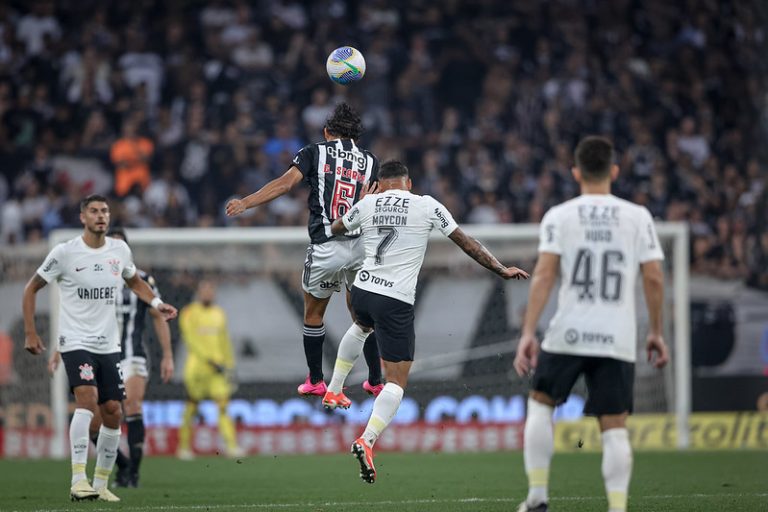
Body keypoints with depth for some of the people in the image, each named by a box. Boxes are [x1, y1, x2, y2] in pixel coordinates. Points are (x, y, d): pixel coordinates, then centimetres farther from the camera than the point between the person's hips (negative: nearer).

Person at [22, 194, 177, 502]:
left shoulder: (119, 251, 5)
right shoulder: (65, 253, -7)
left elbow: (135, 281, 25)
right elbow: (32, 289, 3)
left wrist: (156, 303, 7)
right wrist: (30, 333, -2)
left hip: (109, 345, 5)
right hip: (75, 341, -5)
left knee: (113, 413, 4)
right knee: (87, 398, -26)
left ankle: (101, 484, 18)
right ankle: (78, 480, -30)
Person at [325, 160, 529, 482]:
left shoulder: (367, 204, 5)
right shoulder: (427, 206, -2)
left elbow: (335, 229, 24)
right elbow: (466, 243, 4)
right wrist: (502, 271, 13)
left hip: (362, 290, 4)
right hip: (396, 301, -4)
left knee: (361, 327, 42)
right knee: (396, 381, -1)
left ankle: (333, 392, 51)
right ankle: (367, 440, -23)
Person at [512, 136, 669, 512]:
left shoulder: (559, 216, 3)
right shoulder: (638, 217, 5)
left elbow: (544, 275, -6)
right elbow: (654, 278, 2)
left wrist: (528, 333, -7)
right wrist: (655, 333, 12)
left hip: (567, 336, 0)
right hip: (618, 340, 0)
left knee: (540, 403, 19)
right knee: (614, 427, 3)